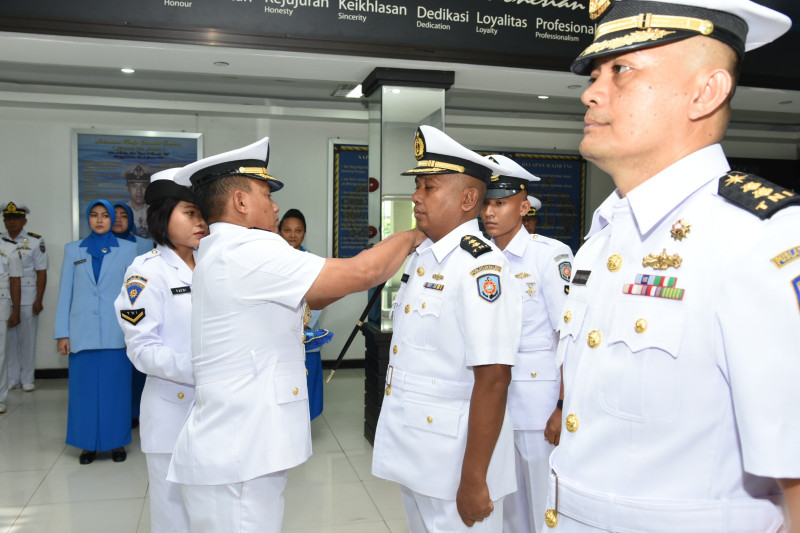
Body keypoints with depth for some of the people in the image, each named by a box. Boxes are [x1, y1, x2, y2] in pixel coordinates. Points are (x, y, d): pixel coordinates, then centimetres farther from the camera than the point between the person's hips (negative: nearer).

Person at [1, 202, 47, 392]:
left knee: (27, 339, 1)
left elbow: (41, 273, 0)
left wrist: (38, 300, -6)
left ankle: (27, 379, 11)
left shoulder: (36, 241, 2)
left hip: (27, 299, -2)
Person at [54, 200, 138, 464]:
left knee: (115, 388, 3)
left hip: (116, 333, -1)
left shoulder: (127, 249, 6)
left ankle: (116, 442, 15)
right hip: (83, 332, 1)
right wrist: (62, 333, 3)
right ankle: (89, 444, 17)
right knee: (85, 388, 4)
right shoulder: (73, 250, 11)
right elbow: (65, 292, 8)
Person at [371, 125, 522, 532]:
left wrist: (473, 481, -22)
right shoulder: (420, 257, 7)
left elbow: (492, 380, -24)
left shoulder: (481, 268, -20)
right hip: (411, 454, 9)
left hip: (457, 455, -8)